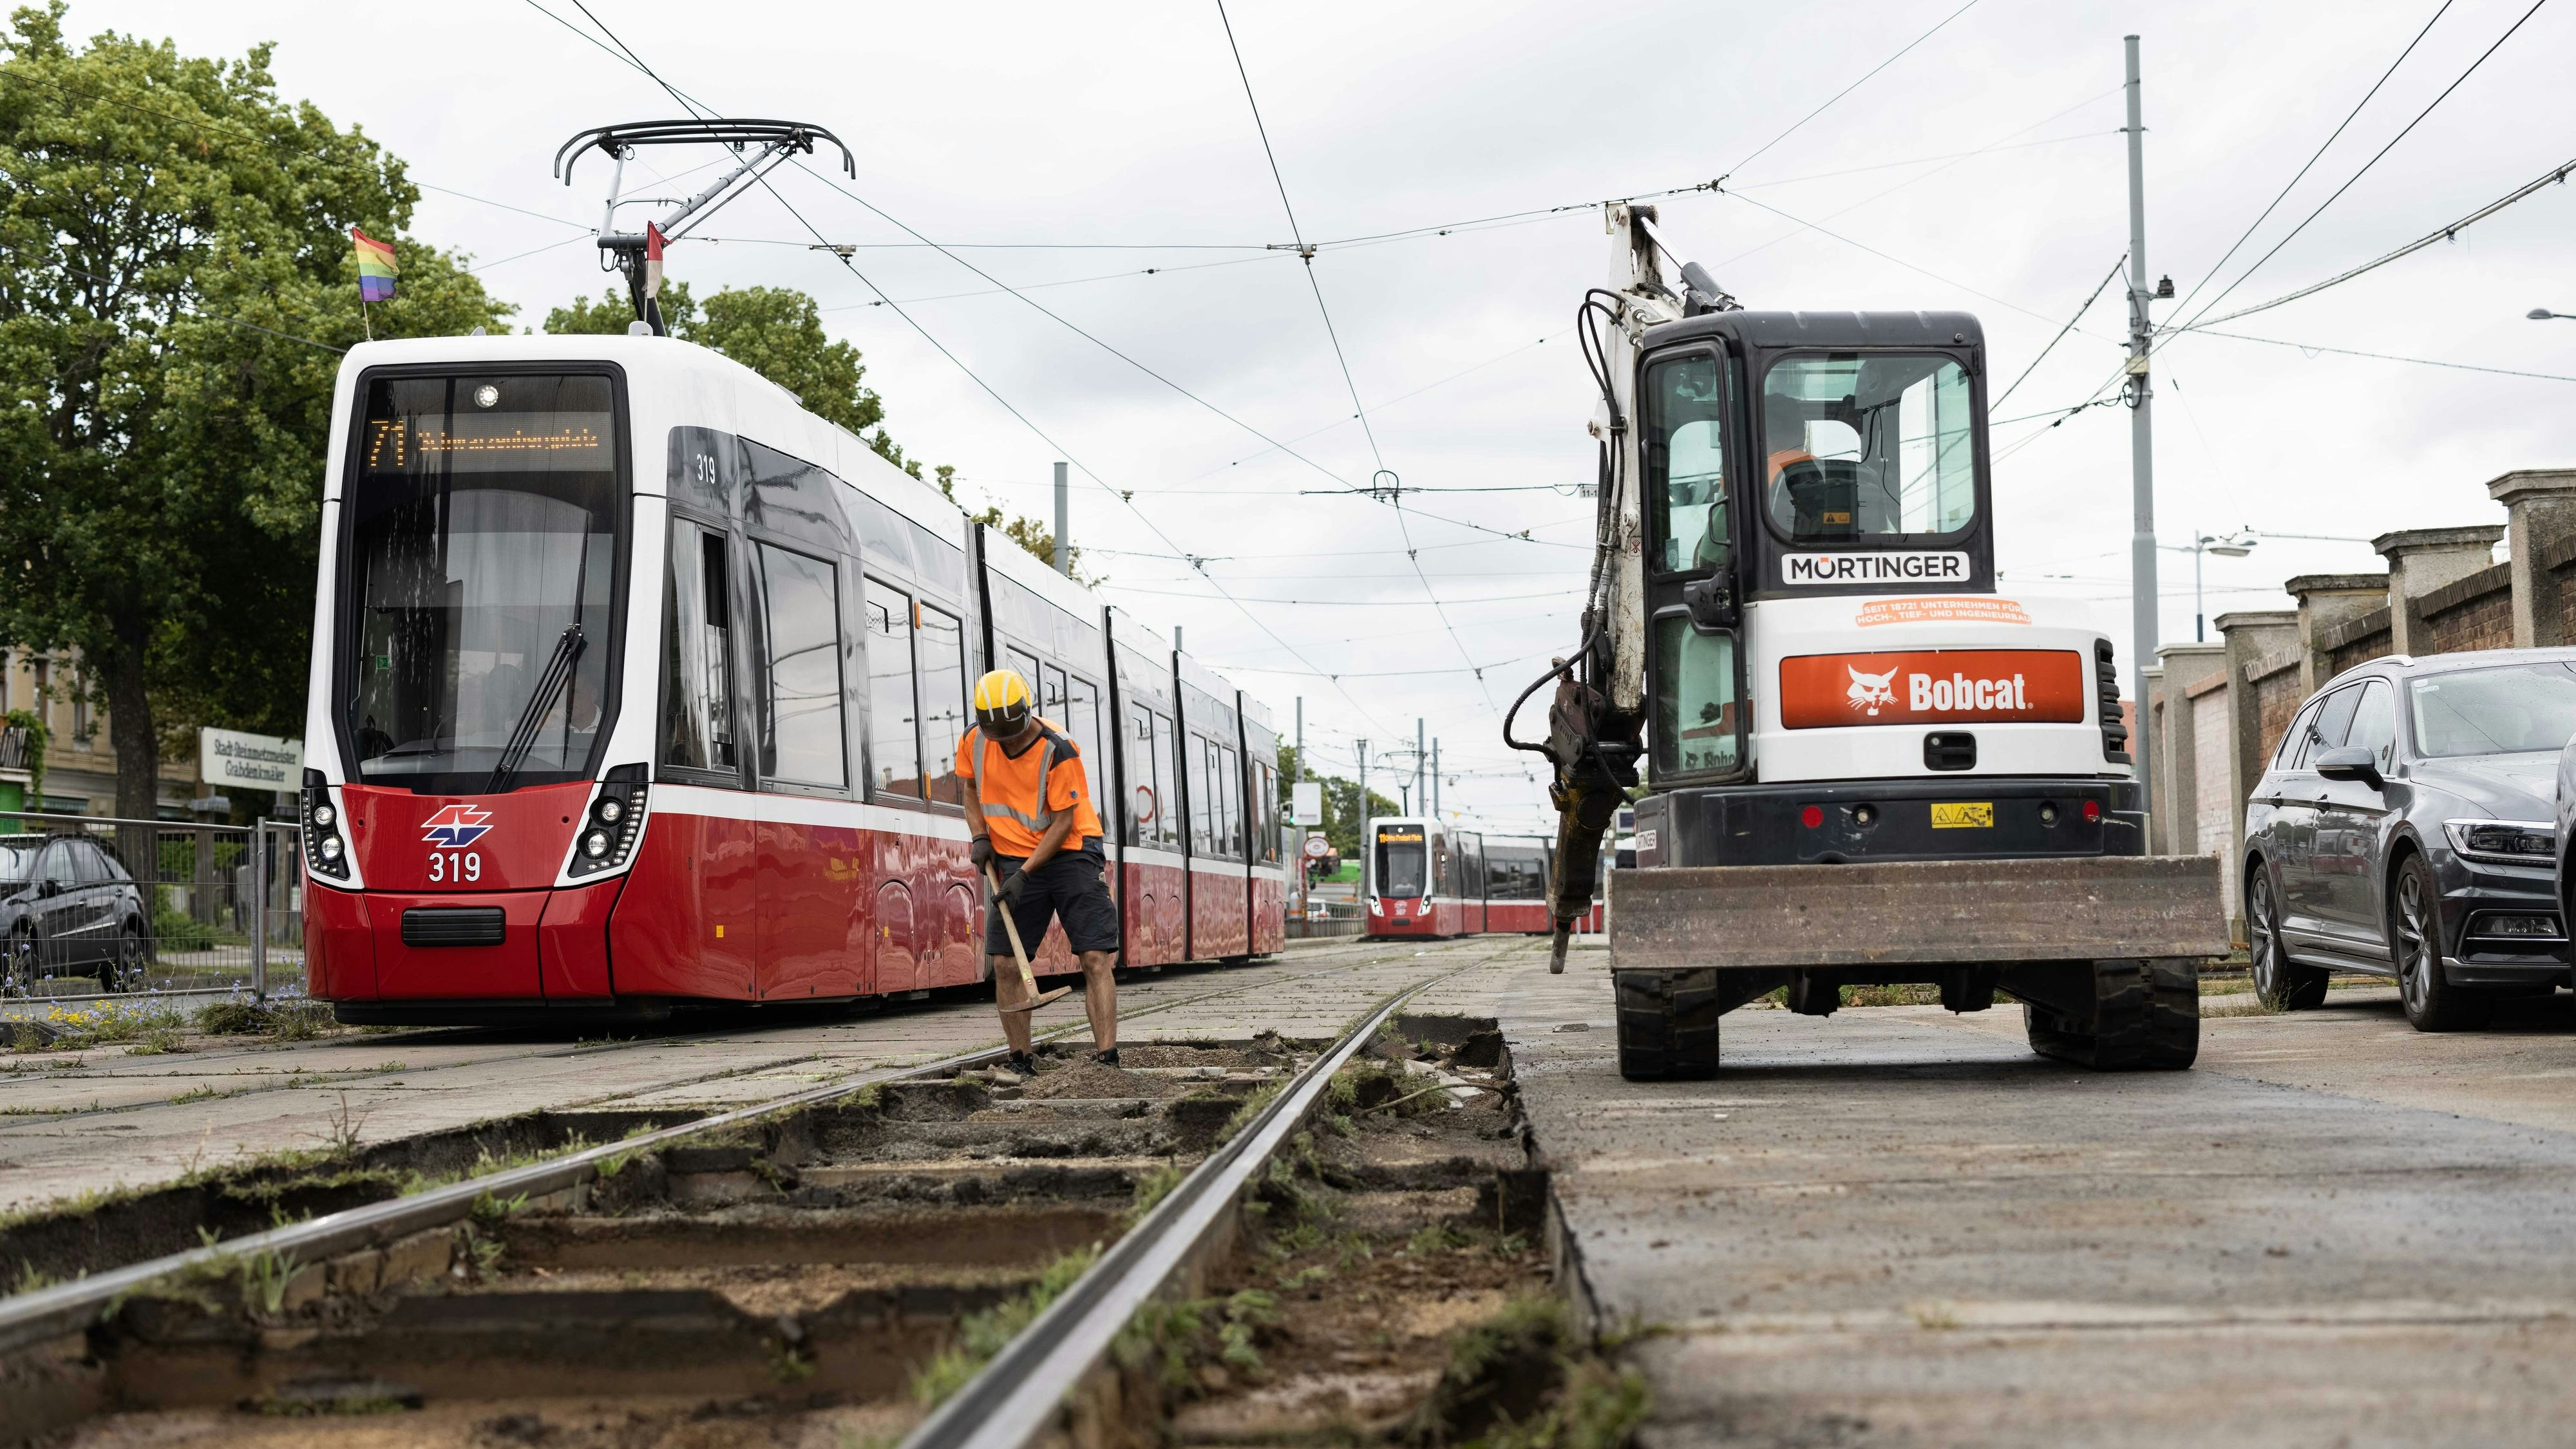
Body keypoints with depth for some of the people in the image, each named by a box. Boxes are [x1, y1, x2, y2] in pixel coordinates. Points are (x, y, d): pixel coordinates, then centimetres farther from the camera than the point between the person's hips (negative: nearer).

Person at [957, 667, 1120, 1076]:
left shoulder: (1057, 751, -22)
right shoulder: (974, 742, -6)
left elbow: (1064, 822, -18)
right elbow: (969, 785, 16)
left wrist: (1024, 874, -20)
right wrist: (980, 835, 2)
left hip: (1070, 853, -4)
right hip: (1014, 860, 4)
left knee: (1096, 958, -12)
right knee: (1005, 963, -1)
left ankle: (1107, 1060, -14)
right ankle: (1021, 1062, 10)